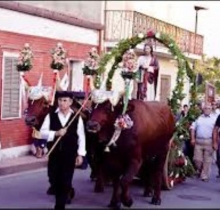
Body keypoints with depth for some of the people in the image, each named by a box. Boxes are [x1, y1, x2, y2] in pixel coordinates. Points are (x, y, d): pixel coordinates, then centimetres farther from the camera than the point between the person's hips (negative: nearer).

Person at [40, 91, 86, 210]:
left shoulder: (77, 117, -1)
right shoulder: (51, 116, 1)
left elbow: (81, 137, 0)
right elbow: (43, 132, -4)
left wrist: (80, 154, -4)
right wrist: (56, 133, -20)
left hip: (70, 154, -2)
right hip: (54, 153, 2)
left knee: (65, 181, 0)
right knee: (55, 180, 9)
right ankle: (69, 192, 37)